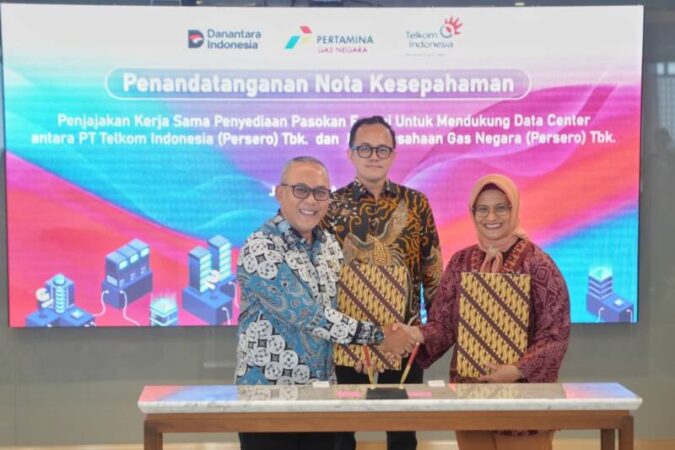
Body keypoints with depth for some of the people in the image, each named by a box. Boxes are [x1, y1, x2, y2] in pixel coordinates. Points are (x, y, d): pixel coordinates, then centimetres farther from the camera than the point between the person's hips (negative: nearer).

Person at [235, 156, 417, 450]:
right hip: (267, 392, -6)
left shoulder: (329, 244, 6)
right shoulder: (260, 249, -18)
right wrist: (377, 336, -17)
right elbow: (308, 315, -23)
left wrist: (359, 346, 2)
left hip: (322, 390, 7)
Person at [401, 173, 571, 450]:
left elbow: (556, 334, -9)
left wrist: (518, 370, -20)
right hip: (469, 389, 3)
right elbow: (443, 324, 4)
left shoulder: (536, 263, -7)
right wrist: (418, 336, -17)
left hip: (525, 389, -3)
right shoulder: (461, 262, 4)